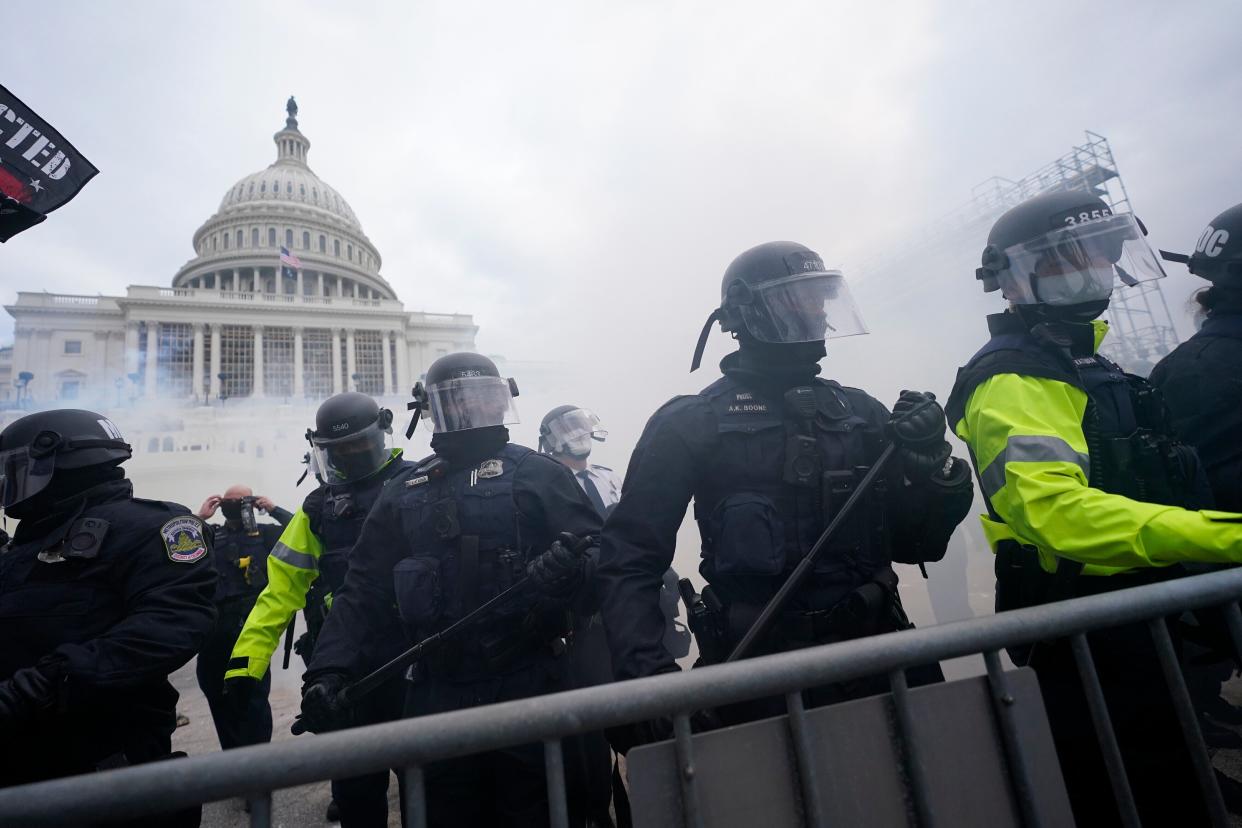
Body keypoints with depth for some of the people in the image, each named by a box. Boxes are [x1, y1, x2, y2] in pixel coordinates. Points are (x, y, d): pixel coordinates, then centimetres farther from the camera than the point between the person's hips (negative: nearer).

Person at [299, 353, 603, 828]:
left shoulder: (537, 474, 2)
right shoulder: (404, 494, 12)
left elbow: (595, 549, -6)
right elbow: (364, 592, 11)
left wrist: (568, 567, -28)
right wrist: (328, 669, -1)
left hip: (529, 687, -3)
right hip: (438, 697, 3)